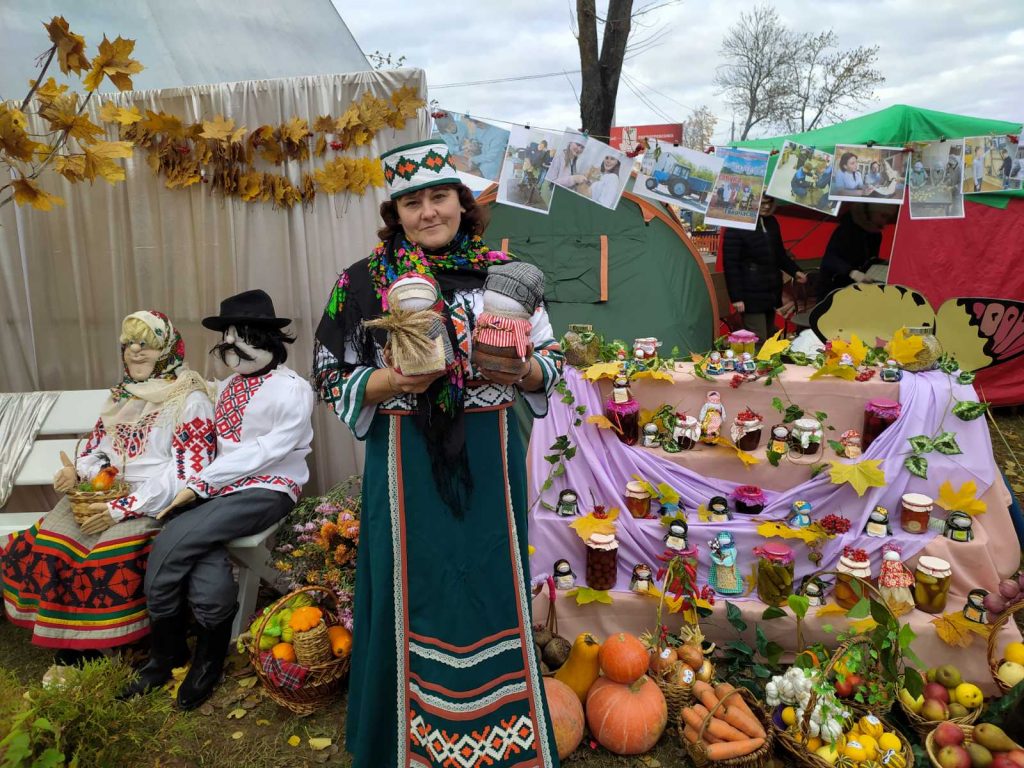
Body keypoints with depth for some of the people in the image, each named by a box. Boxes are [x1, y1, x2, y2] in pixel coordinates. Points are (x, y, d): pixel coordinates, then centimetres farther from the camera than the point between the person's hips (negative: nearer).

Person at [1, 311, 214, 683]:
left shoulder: (190, 399, -9)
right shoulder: (121, 395, 15)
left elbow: (187, 471, -16)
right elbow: (98, 446, 22)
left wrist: (124, 508, -20)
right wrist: (78, 470, -3)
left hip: (156, 502, -6)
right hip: (106, 492, 7)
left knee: (106, 553, -29)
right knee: (45, 541, -16)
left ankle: (91, 650, -7)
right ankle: (68, 648, -5)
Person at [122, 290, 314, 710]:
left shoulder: (292, 389, -6)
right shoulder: (228, 386, 18)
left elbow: (266, 451, -14)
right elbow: (220, 447, 15)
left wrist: (200, 482, -15)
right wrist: (199, 483, -4)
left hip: (268, 491, -5)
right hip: (223, 489, 5)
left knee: (171, 544, -22)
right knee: (207, 585, -23)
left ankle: (166, 655, 0)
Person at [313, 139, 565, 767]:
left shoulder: (503, 273, 3)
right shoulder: (365, 281, 0)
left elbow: (552, 360, 8)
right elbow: (331, 378, 1)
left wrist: (519, 371, -14)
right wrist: (392, 380, -17)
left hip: (489, 458, 2)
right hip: (408, 462, -1)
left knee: (494, 591, 10)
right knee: (416, 596, 7)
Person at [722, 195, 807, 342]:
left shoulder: (771, 222, 13)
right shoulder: (737, 226, -11)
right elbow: (731, 264, -14)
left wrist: (795, 271, 8)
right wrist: (736, 297, -17)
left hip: (772, 292, 8)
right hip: (752, 296, -8)